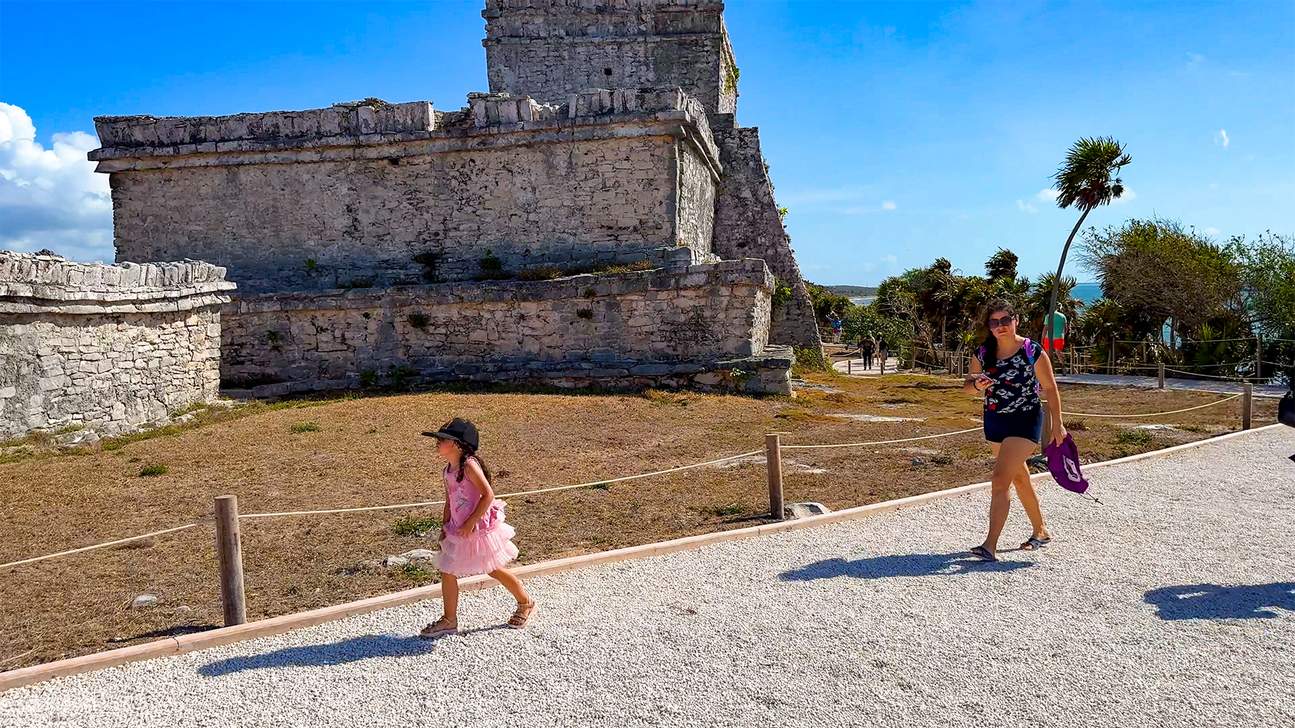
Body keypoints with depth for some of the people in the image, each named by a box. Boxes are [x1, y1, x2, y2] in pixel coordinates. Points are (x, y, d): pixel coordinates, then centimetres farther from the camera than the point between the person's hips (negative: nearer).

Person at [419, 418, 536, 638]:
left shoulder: (469, 465, -20)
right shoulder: (448, 470, 5)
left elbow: (488, 495, -24)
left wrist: (471, 522, -22)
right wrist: (445, 527, 12)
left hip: (478, 528, -8)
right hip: (458, 531, 8)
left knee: (494, 570, 7)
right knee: (447, 572, 4)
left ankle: (526, 604, 27)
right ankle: (449, 621, 16)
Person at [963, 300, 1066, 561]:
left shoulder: (1032, 352, -13)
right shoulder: (982, 354, -2)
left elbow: (1050, 388, -5)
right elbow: (967, 385, 8)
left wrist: (1057, 424, -5)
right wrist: (976, 385, -16)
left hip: (1025, 422, -6)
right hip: (994, 422, 6)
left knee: (1000, 479, -16)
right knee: (1019, 478, 20)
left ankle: (990, 545, -16)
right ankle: (1041, 531, 39)